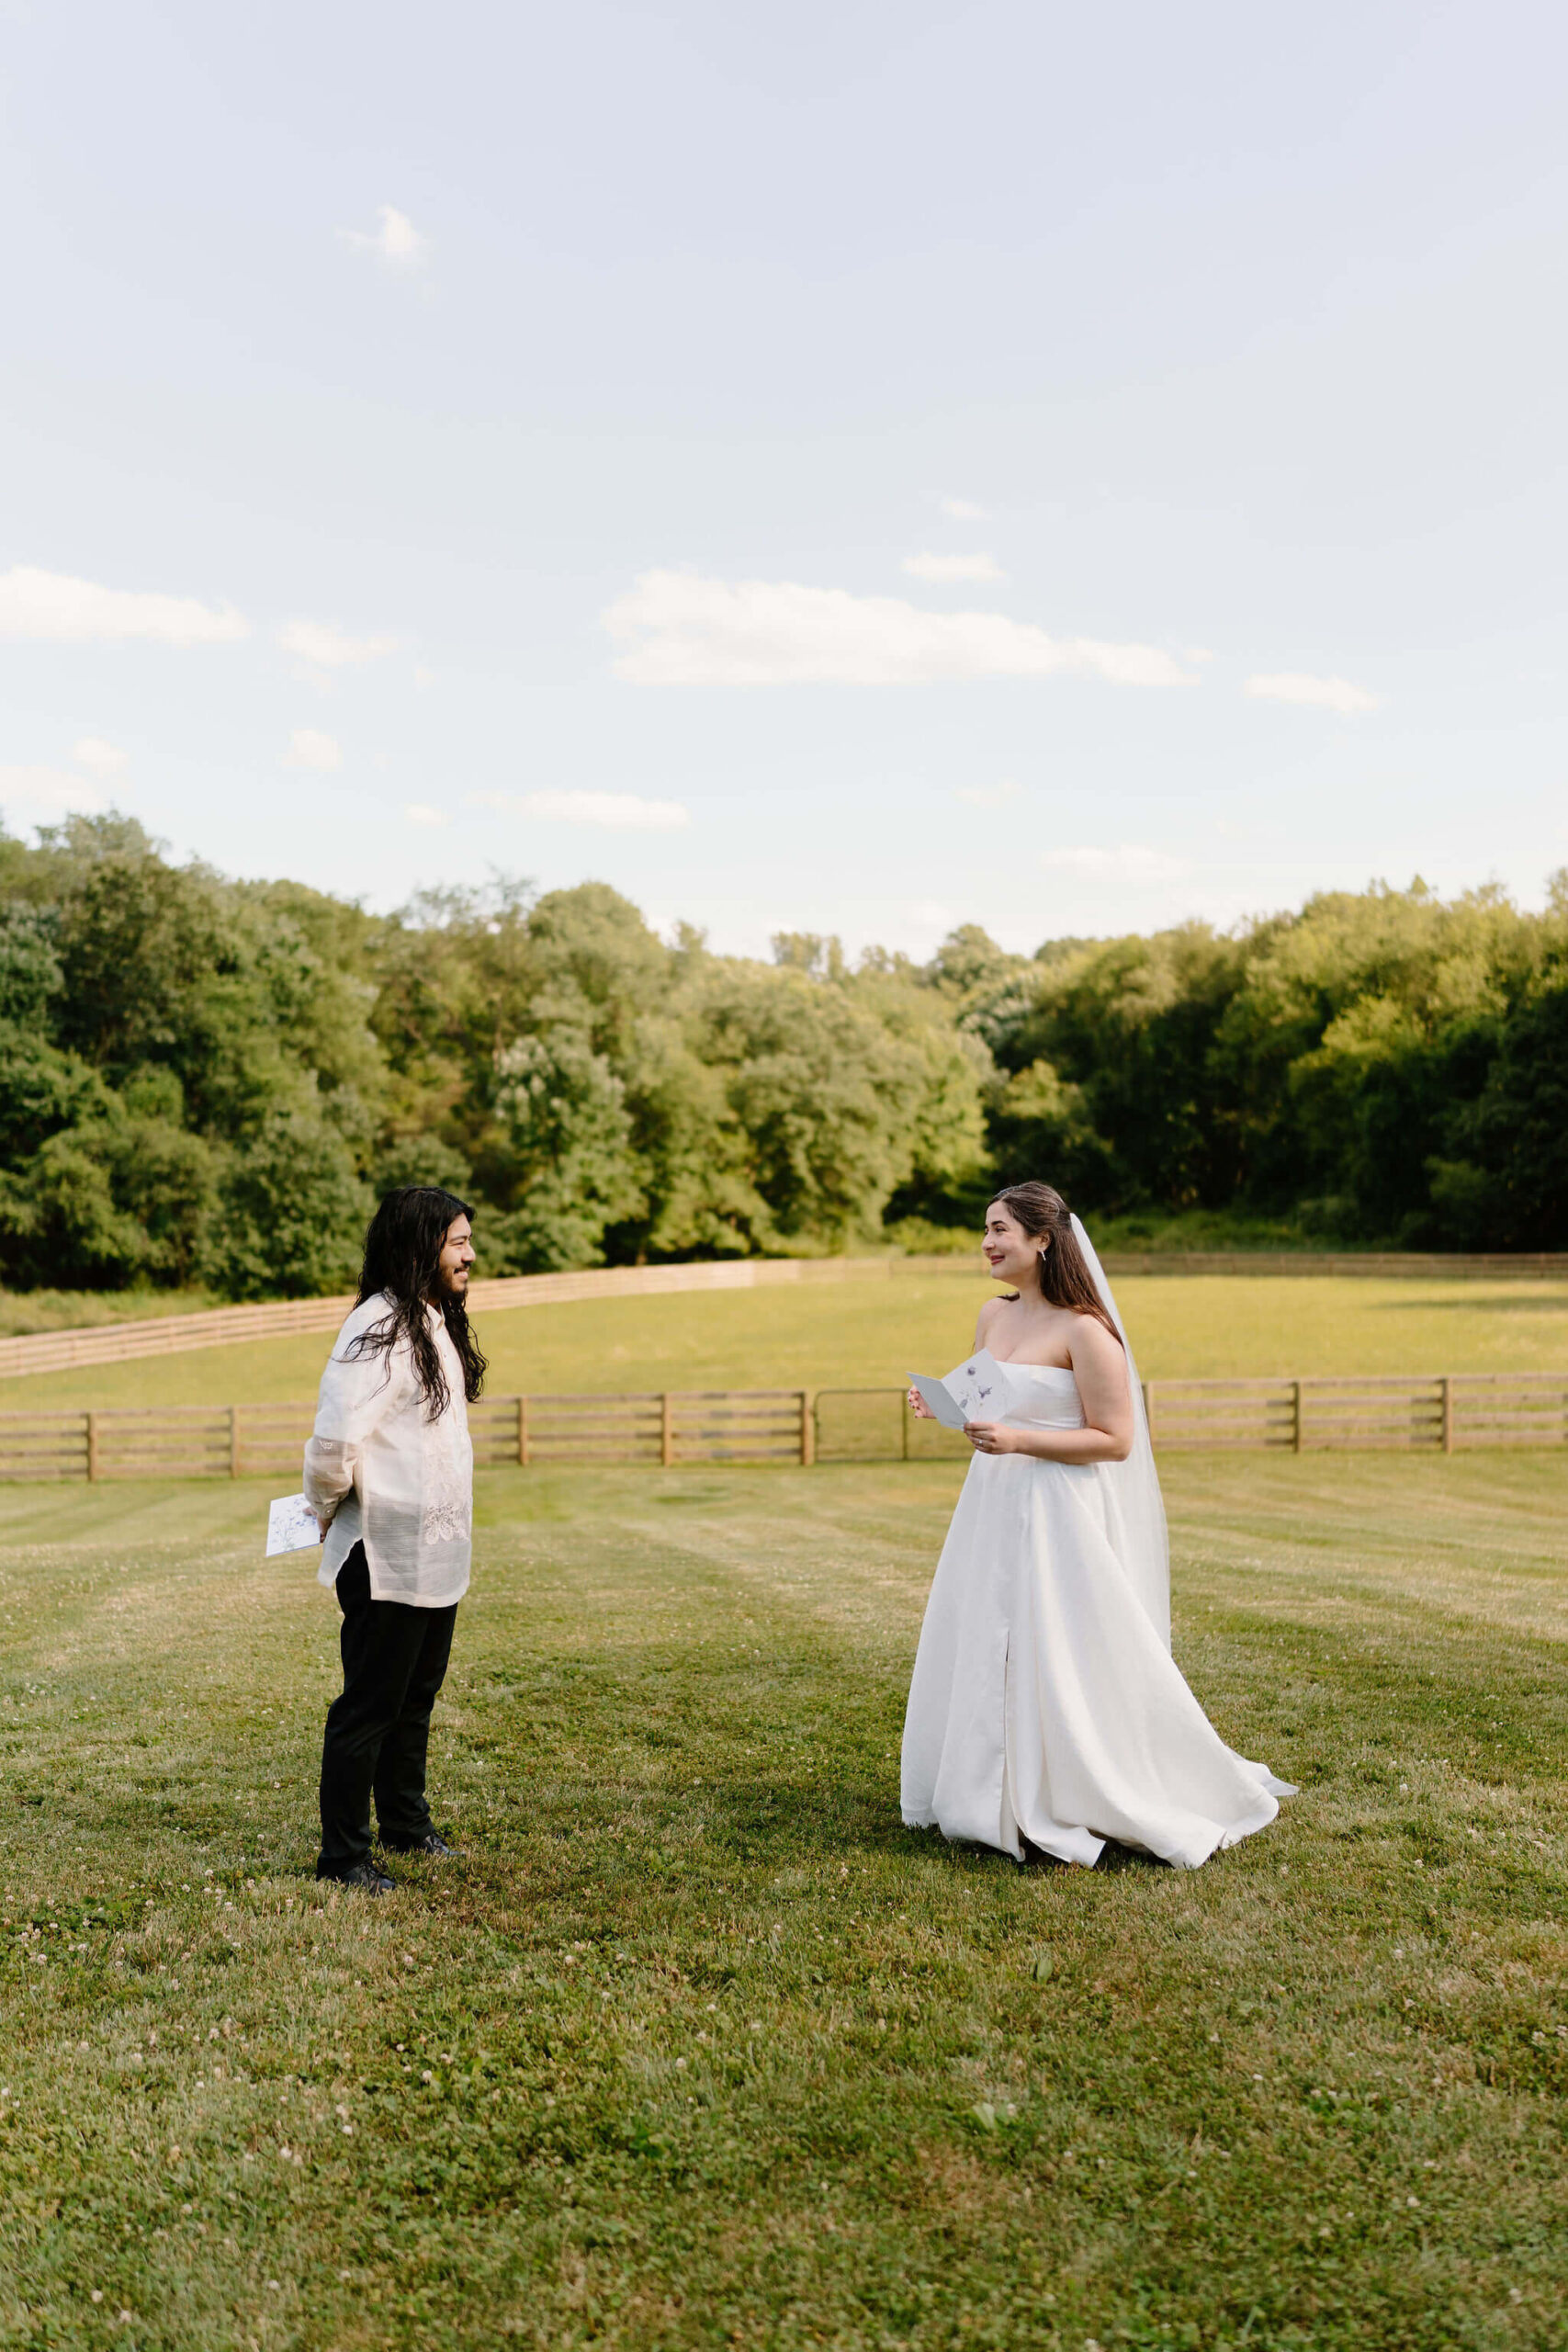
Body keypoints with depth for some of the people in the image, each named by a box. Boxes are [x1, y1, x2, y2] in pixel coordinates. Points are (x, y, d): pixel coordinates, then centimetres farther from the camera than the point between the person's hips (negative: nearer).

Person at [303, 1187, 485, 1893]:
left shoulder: (436, 1322, 11)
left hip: (436, 1555, 9)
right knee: (369, 1705, 3)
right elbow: (336, 1441, -26)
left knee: (416, 1697, 22)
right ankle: (343, 1856, 16)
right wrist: (328, 1514, -10)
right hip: (387, 1558, -9)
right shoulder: (379, 1329, -21)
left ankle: (406, 1826, 38)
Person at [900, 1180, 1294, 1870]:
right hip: (993, 1505, 8)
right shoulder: (993, 1316, 9)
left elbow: (1115, 1440, -15)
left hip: (1059, 1515, -8)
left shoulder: (1084, 1332, -14)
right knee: (985, 1653, 13)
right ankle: (999, 1795, 28)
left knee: (1063, 1666, -2)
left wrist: (1020, 1441, -23)